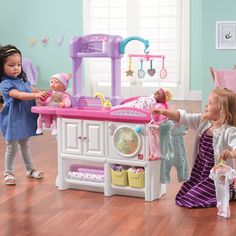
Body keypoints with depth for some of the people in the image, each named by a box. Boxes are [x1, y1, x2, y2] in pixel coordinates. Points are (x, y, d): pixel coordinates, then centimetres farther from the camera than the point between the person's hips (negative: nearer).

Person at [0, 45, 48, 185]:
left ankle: (30, 169, 34)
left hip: (25, 118, 7)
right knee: (12, 147, 4)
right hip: (13, 120, -7)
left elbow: (32, 90, 16)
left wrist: (44, 93, -3)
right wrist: (36, 95, -44)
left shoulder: (23, 79, 6)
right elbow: (19, 95, -32)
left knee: (25, 145, 20)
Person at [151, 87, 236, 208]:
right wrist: (163, 112, -11)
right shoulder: (203, 121, -1)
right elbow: (183, 117, -1)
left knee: (190, 200, -10)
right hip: (200, 172, 8)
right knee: (182, 196, 15)